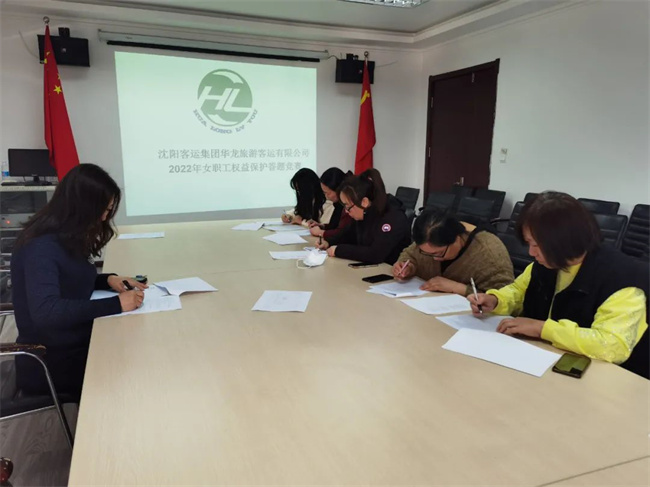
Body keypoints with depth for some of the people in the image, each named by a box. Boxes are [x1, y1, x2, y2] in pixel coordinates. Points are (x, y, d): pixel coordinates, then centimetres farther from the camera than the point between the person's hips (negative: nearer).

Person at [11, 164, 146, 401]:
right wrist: (115, 304, -32)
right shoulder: (42, 247, -23)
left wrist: (107, 279, 0)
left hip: (73, 345, 8)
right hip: (49, 362, -8)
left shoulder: (65, 238, 4)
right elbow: (45, 312, -35)